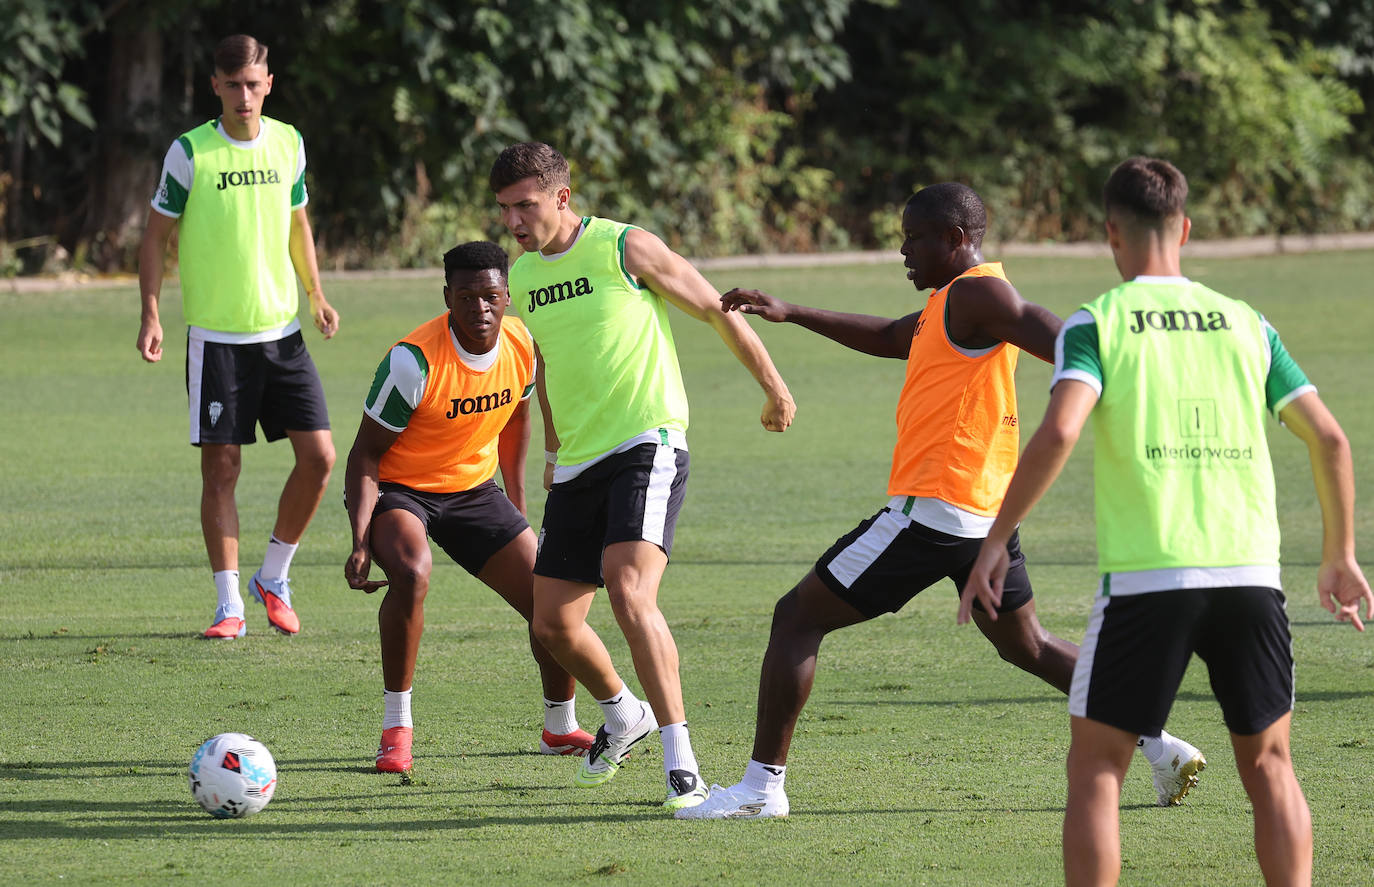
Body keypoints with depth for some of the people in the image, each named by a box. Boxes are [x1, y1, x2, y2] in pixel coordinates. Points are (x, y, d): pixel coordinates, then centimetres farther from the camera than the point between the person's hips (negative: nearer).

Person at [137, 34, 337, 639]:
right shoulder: (190, 153, -6)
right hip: (216, 336, -4)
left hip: (282, 332, 4)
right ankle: (229, 606, 4)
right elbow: (156, 236, 0)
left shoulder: (288, 144, 5)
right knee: (220, 468, -4)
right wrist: (151, 314, -9)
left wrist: (316, 295, 11)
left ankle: (273, 579, 17)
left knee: (318, 457, -2)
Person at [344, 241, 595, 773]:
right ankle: (396, 728, -21)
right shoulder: (413, 360, -28)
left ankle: (561, 728, 26)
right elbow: (366, 454, -20)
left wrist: (517, 505, 16)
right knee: (412, 573, -36)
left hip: (472, 486, 5)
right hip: (396, 489, -5)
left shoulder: (523, 346, -10)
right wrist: (360, 541, -30)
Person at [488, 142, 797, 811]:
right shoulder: (521, 277, 11)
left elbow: (716, 311, 1)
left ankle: (680, 762, -25)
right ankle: (623, 716, 37)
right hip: (577, 466, 7)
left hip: (646, 447, -7)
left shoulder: (626, 249, -9)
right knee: (553, 623, 7)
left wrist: (773, 389, 9)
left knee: (629, 591, -27)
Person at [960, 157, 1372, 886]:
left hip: (1145, 579, -3)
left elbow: (1059, 431, -15)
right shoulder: (1245, 324, 12)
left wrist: (994, 541, -9)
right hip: (1250, 575, 3)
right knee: (1268, 766, 14)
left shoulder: (1096, 324, 1)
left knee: (1096, 768, 5)